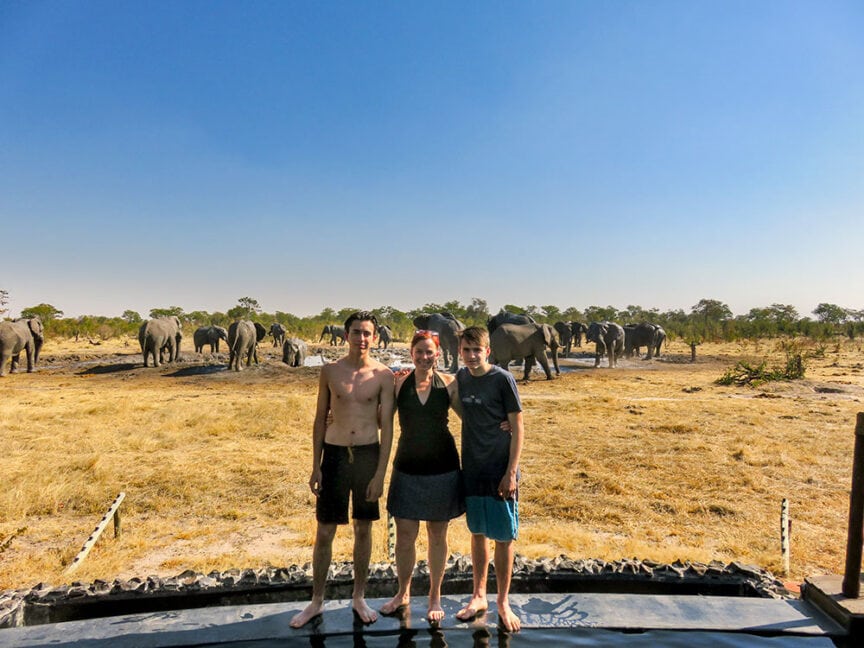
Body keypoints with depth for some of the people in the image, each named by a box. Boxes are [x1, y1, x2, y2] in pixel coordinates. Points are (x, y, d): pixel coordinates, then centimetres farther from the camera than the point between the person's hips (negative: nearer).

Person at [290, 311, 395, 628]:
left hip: (368, 454, 0)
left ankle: (359, 598, 30)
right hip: (335, 454, 1)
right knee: (324, 531, 7)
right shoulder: (330, 371, -1)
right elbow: (320, 420, 4)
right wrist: (315, 466, 2)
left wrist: (380, 474, -8)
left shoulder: (383, 375, -6)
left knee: (363, 528, 12)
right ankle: (316, 601, 26)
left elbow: (387, 427, -5)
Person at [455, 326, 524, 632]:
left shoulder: (503, 379, -12)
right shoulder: (461, 377, 2)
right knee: (477, 533, 15)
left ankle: (503, 603, 22)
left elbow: (517, 428, -10)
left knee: (503, 538, 5)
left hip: (500, 470, -4)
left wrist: (511, 472, -13)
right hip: (472, 469, 4)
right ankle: (479, 596, 31)